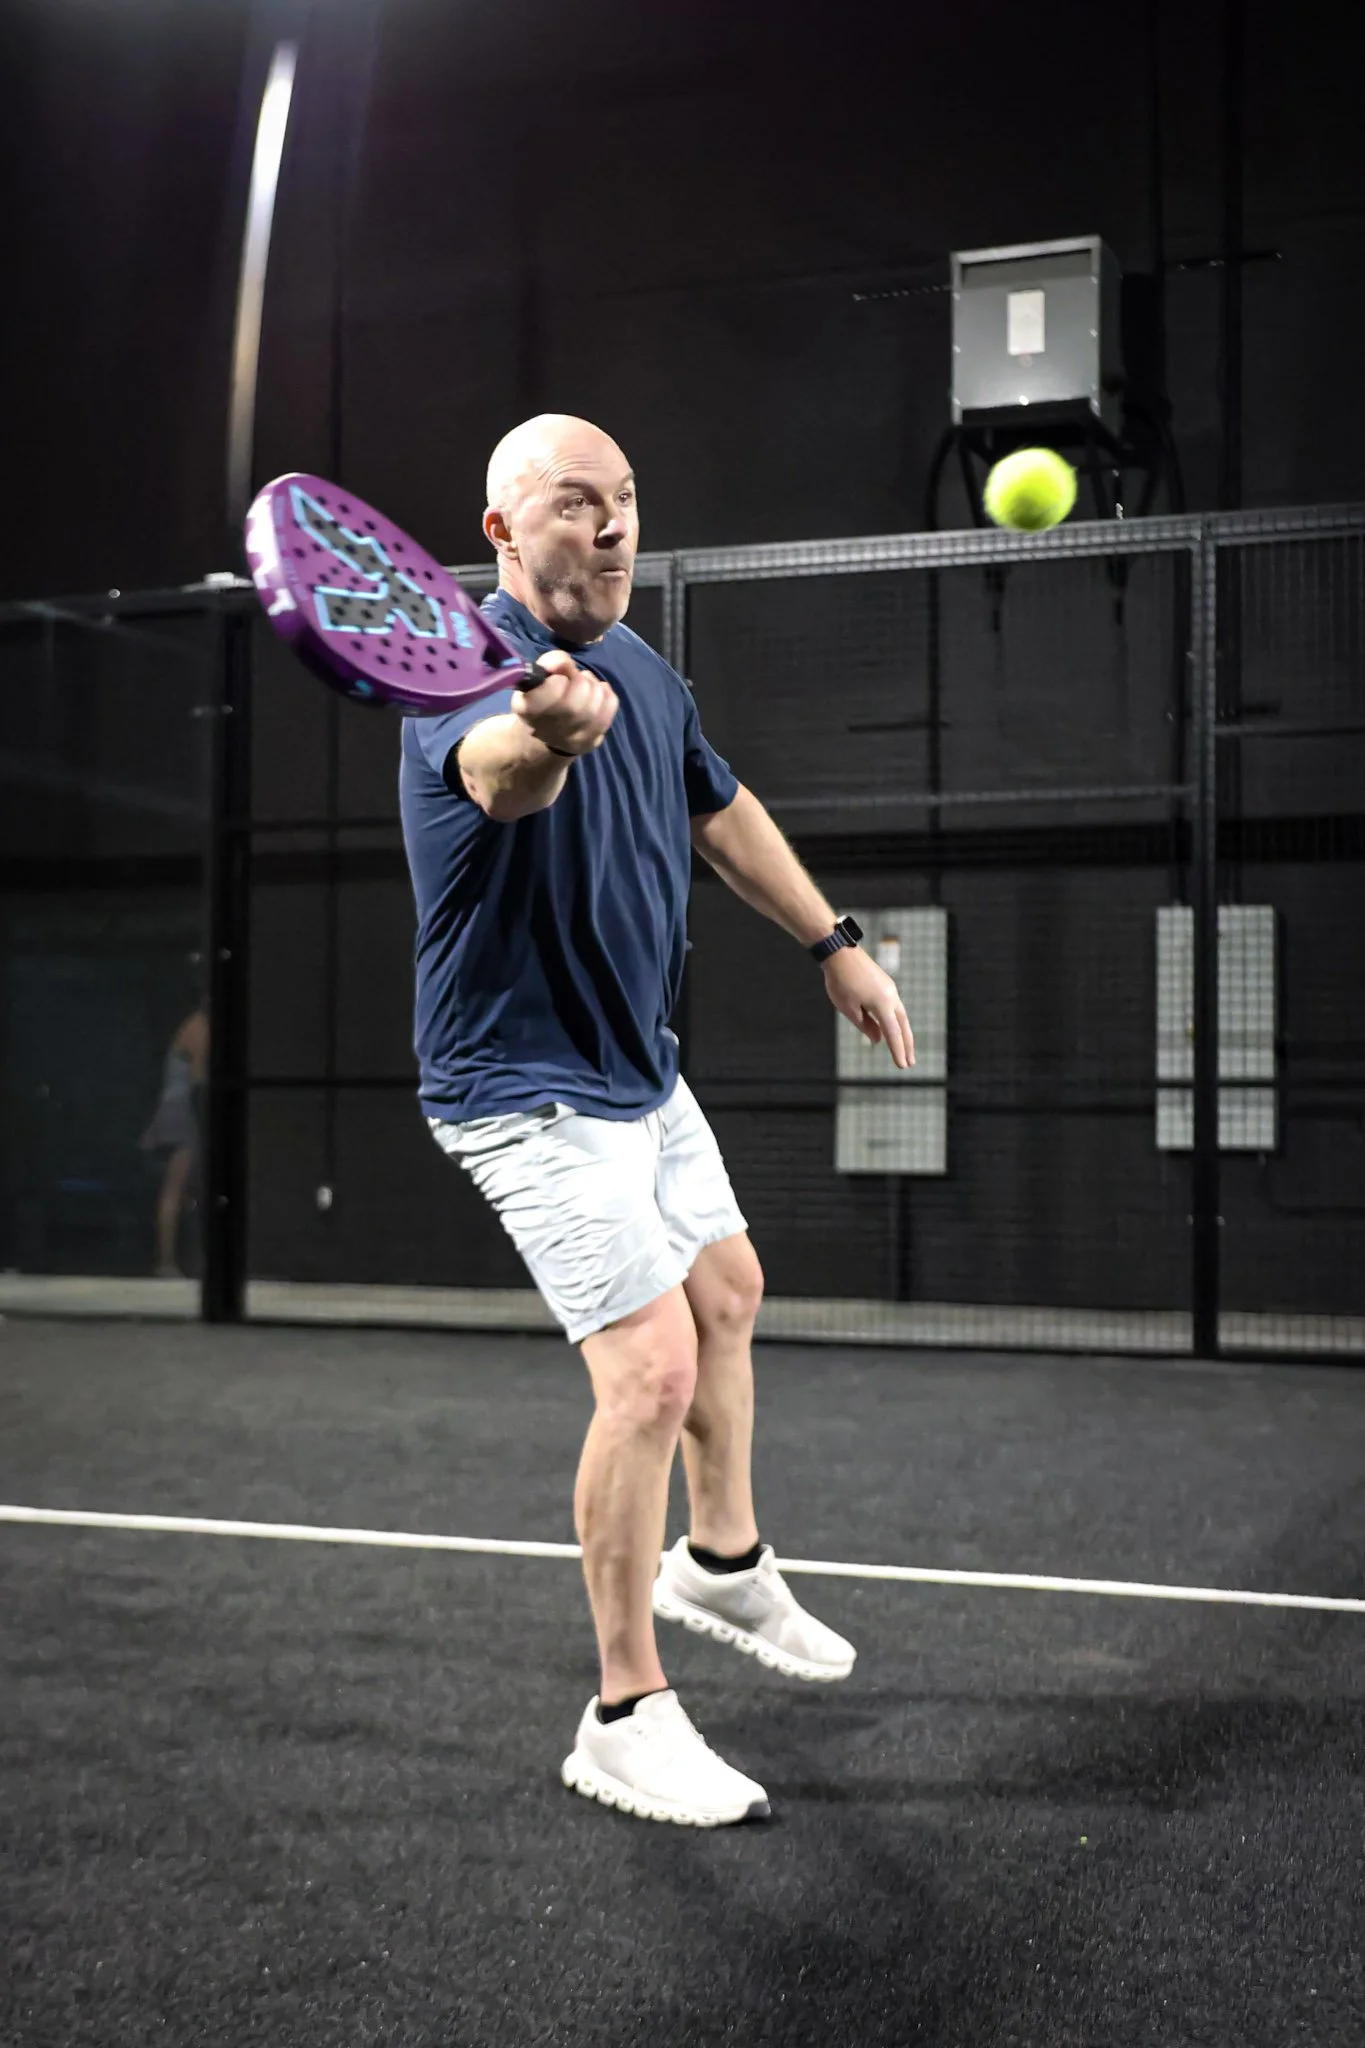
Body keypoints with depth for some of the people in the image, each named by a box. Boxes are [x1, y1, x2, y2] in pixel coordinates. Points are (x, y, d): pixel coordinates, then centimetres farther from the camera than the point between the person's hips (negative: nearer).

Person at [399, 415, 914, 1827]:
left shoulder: (640, 669, 4)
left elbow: (719, 811, 20)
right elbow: (494, 768, -49)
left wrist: (832, 942, 22)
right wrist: (546, 726, -71)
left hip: (639, 1072, 10)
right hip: (528, 1091, -9)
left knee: (727, 1296, 23)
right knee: (653, 1368, -16)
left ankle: (720, 1562, 47)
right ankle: (626, 1721, -2)